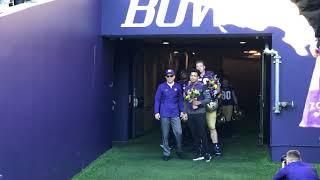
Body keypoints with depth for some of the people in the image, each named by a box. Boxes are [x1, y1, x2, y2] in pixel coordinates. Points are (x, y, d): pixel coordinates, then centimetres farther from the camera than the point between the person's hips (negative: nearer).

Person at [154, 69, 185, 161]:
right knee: (165, 135, 4)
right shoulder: (161, 87, 0)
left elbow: (180, 100, 12)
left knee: (179, 132, -6)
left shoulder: (178, 87, 6)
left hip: (175, 114, 1)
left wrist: (182, 111, 6)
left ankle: (179, 151, 14)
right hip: (164, 114, -1)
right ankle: (166, 153, 14)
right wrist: (156, 112, -3)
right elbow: (157, 100, 2)